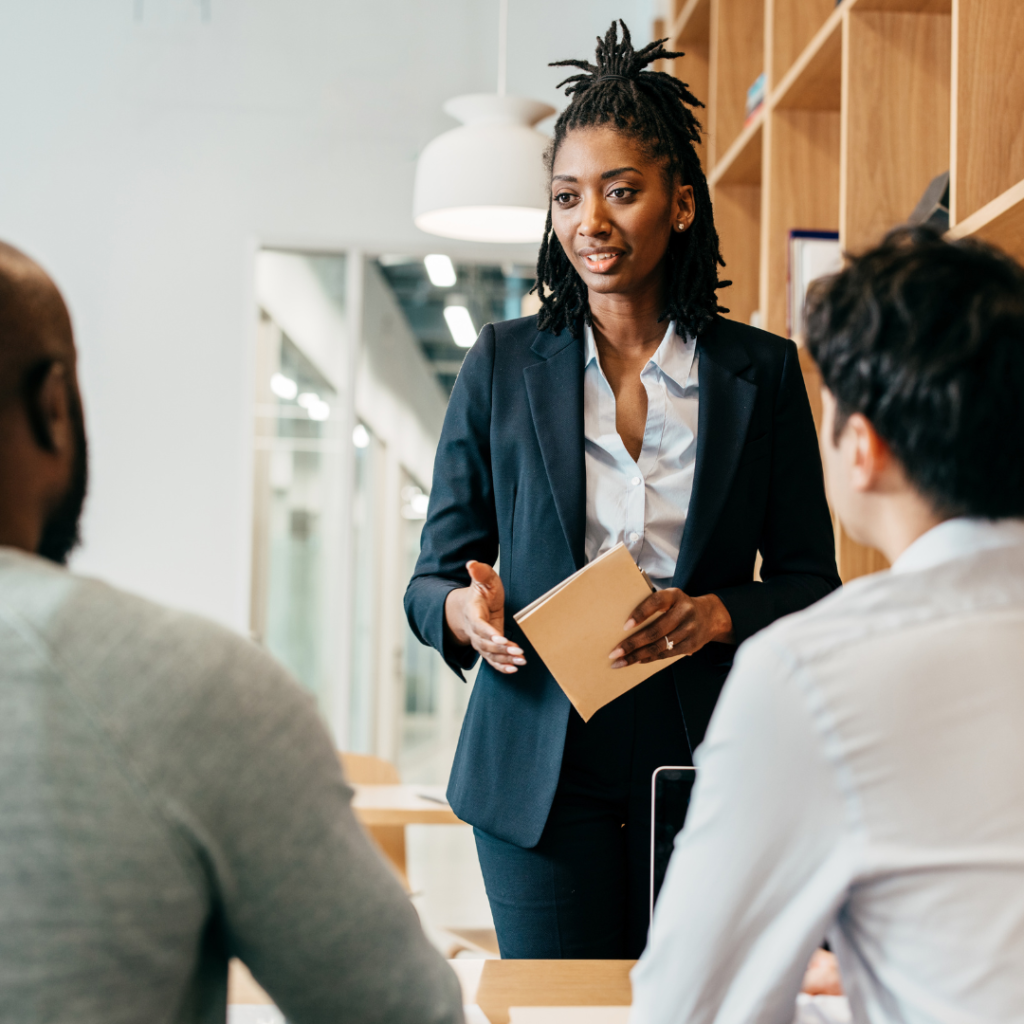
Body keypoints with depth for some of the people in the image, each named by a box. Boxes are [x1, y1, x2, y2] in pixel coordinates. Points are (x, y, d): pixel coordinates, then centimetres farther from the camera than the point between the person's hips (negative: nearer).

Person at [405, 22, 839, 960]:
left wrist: (720, 614, -13)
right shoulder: (503, 364, 4)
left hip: (705, 772, 0)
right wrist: (465, 612, -15)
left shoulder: (762, 371, 4)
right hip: (541, 769, 0)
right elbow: (433, 575, 7)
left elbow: (813, 582, 7)